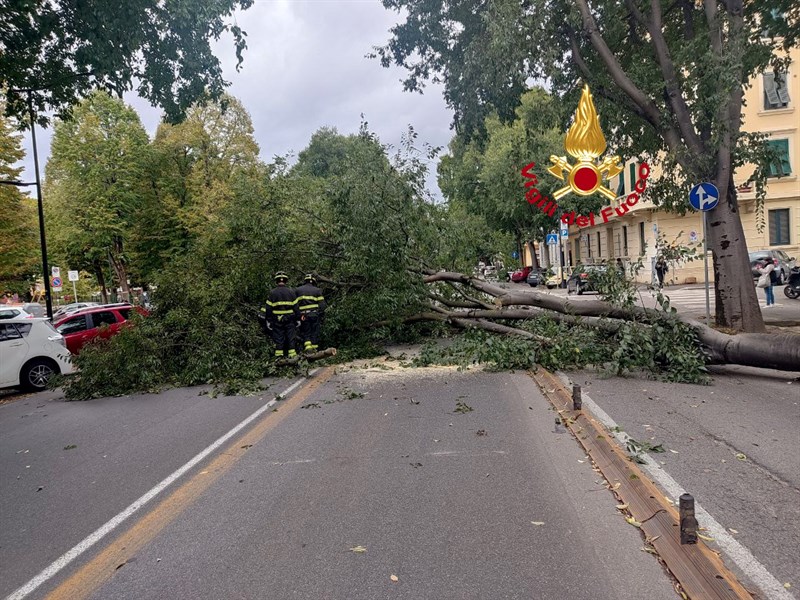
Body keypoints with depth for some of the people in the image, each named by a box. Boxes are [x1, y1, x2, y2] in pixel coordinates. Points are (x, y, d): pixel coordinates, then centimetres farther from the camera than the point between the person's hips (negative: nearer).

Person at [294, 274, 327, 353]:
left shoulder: (297, 290, 10)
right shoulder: (317, 290, 8)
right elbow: (322, 305, 1)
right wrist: (320, 315, 9)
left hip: (303, 316, 0)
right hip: (315, 315, 0)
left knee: (305, 333, 5)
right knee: (315, 333, 7)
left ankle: (307, 347, -14)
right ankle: (314, 349, 5)